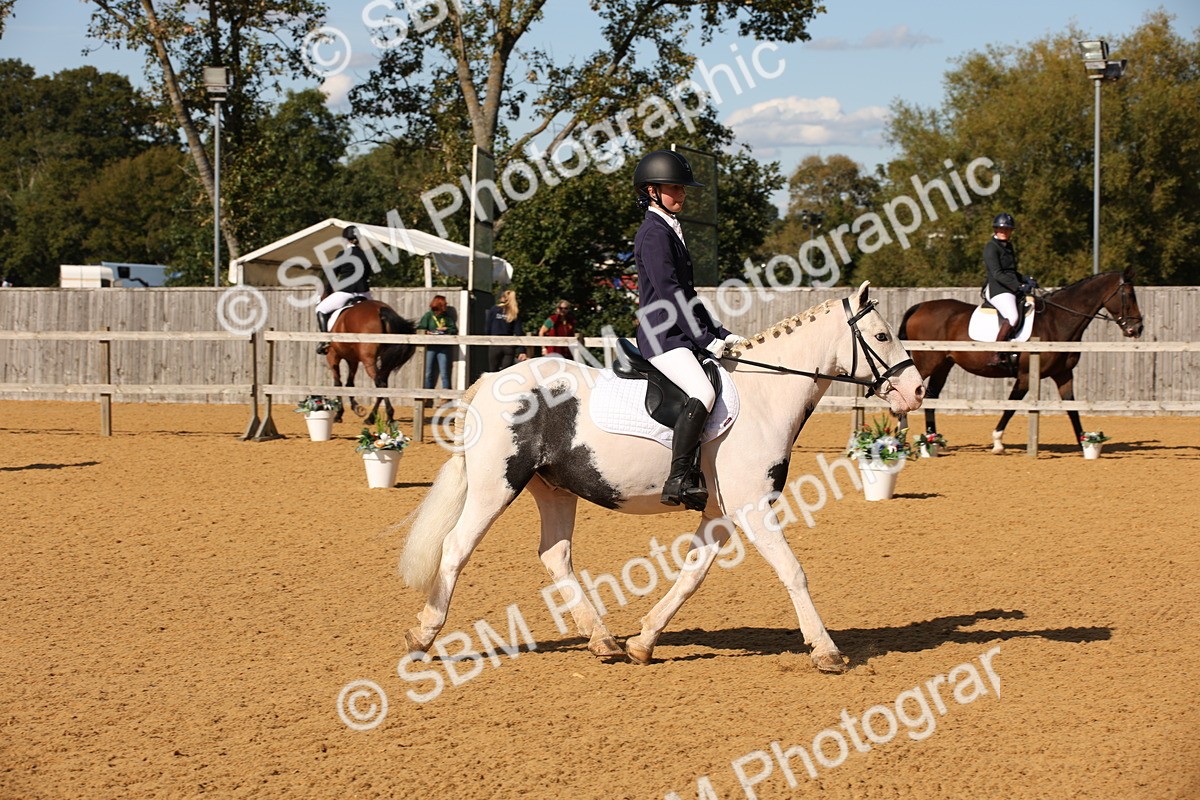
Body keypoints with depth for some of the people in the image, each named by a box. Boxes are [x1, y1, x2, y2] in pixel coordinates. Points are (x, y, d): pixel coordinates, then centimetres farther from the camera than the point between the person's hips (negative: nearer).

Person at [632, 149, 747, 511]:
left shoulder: (671, 231, 21)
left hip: (681, 337, 11)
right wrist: (706, 340, -18)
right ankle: (678, 480, -32)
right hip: (662, 337, -11)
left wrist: (720, 334, 17)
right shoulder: (654, 233, -11)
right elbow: (669, 292, -18)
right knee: (703, 393, -30)